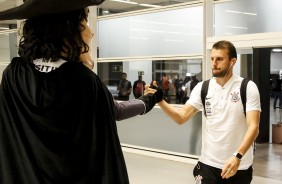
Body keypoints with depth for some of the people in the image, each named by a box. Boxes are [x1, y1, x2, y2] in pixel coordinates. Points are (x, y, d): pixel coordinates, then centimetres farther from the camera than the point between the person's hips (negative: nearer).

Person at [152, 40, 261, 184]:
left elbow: (253, 127, -15)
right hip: (208, 164, 2)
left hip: (239, 166, -2)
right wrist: (160, 101, -22)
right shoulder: (202, 87, 1)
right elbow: (181, 117, -5)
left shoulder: (247, 87, -8)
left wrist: (237, 156, -29)